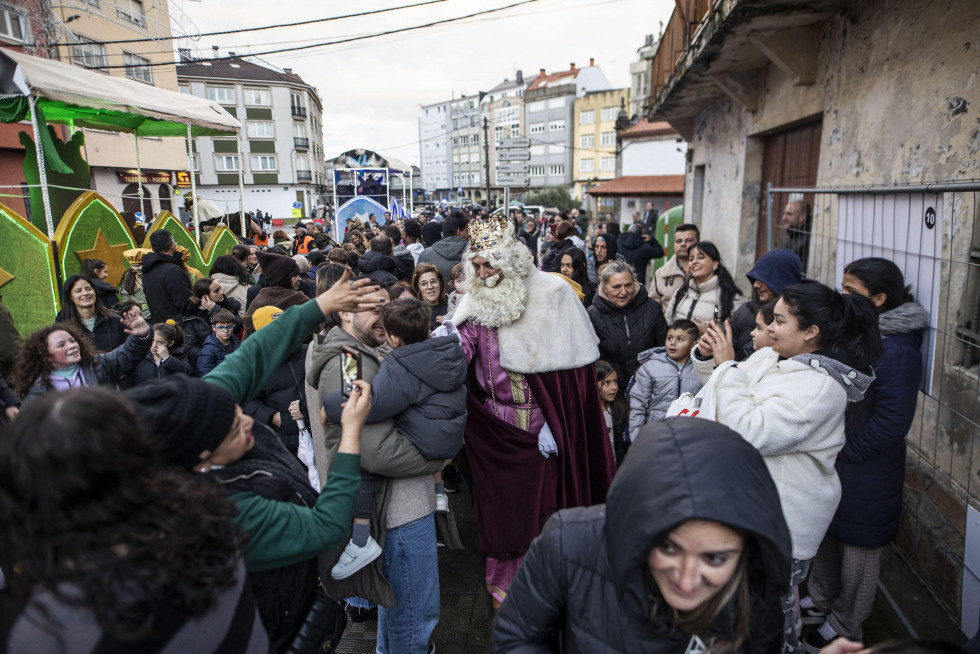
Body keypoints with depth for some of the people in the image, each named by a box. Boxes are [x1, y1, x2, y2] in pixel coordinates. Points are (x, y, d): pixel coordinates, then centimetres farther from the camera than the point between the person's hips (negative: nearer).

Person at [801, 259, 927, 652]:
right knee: (825, 535, 23)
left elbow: (892, 422, -24)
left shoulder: (897, 351, -24)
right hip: (830, 462, 8)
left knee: (857, 549, 11)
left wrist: (844, 450, -18)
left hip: (863, 474, -8)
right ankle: (819, 603, 43)